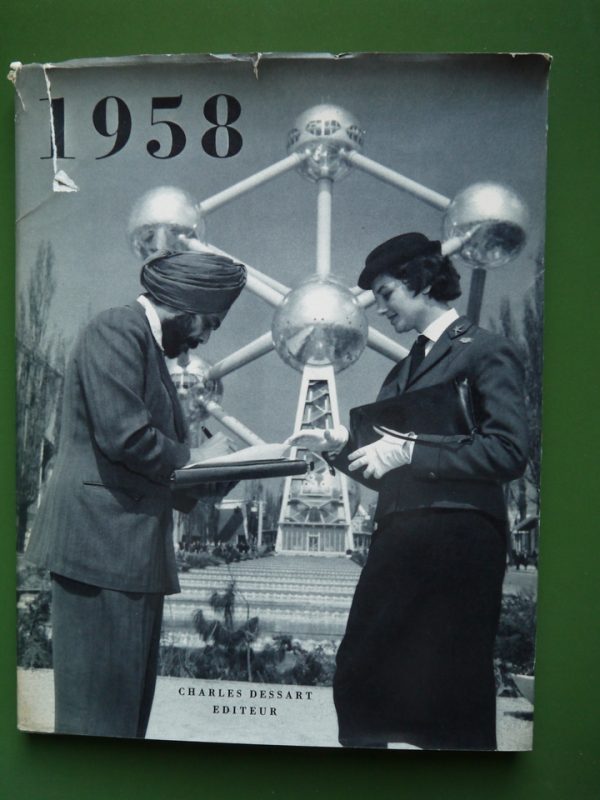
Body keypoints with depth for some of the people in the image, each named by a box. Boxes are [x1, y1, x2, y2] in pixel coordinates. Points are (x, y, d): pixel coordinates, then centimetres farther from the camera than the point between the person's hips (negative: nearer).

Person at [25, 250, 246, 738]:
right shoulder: (116, 332, -10)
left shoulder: (151, 346, 20)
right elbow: (124, 435, -22)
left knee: (131, 698, 14)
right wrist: (190, 458, -6)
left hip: (136, 547, 10)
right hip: (102, 538, -10)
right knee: (99, 702, -2)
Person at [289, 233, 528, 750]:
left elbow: (509, 451, -15)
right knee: (358, 681, 10)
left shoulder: (486, 352, -3)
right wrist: (340, 446, 4)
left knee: (453, 696, 2)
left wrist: (408, 450, -17)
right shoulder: (403, 370, 21)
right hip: (397, 542, 8)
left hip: (454, 541, -8)